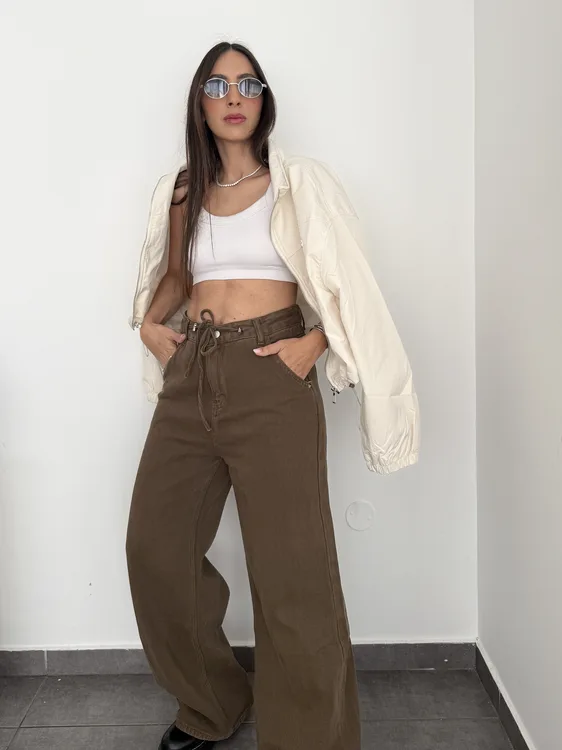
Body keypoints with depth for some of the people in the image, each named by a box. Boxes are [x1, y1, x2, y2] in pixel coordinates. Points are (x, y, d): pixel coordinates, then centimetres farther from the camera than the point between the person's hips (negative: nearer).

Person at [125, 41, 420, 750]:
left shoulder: (300, 181, 5)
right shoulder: (180, 191, 16)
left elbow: (348, 285, 2)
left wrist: (312, 344, -14)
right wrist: (151, 323, 11)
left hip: (269, 378, -5)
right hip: (190, 376, 5)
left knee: (290, 570, -5)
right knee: (154, 546, 8)